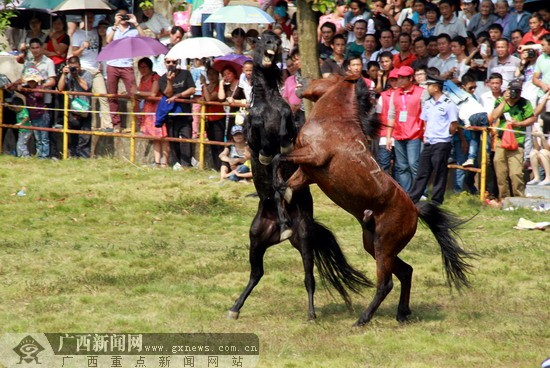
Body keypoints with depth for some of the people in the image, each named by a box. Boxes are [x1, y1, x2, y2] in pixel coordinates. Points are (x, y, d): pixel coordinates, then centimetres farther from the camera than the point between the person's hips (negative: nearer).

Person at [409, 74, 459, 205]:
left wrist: (445, 136, -1)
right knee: (422, 172, 8)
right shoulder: (428, 104, 11)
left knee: (439, 174, 1)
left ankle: (436, 202, 7)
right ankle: (413, 199, 10)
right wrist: (425, 136, 11)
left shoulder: (448, 104, -11)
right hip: (428, 144, 7)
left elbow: (454, 125, -8)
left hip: (442, 144, -7)